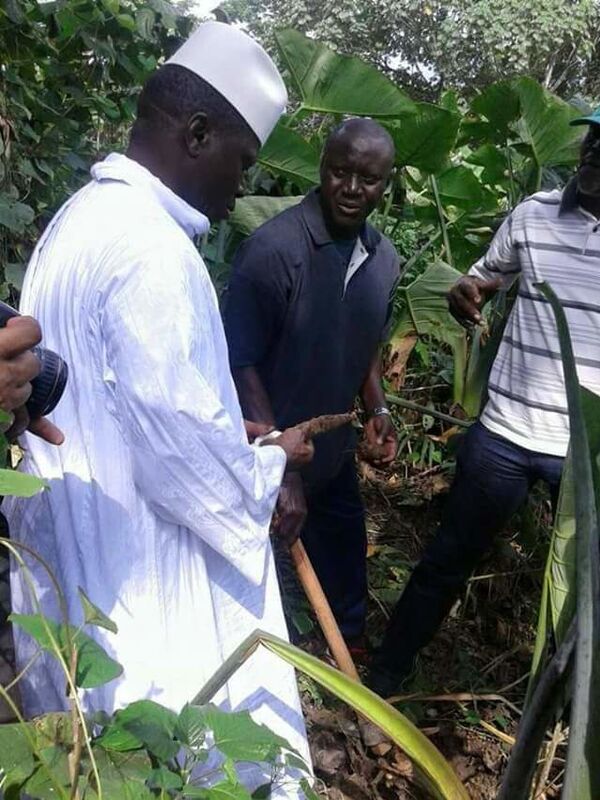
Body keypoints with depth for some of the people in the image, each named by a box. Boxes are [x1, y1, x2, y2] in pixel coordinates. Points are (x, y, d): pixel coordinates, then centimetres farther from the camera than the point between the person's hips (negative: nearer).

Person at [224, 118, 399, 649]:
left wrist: (377, 410, 2)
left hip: (335, 460, 7)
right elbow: (241, 365, -24)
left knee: (344, 575, 27)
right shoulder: (273, 249, -23)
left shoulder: (384, 259, 0)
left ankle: (352, 647, 53)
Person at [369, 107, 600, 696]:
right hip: (505, 433, 1)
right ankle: (385, 675, 32)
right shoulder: (532, 215, 0)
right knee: (448, 560, 13)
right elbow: (482, 279, 11)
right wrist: (464, 295, -12)